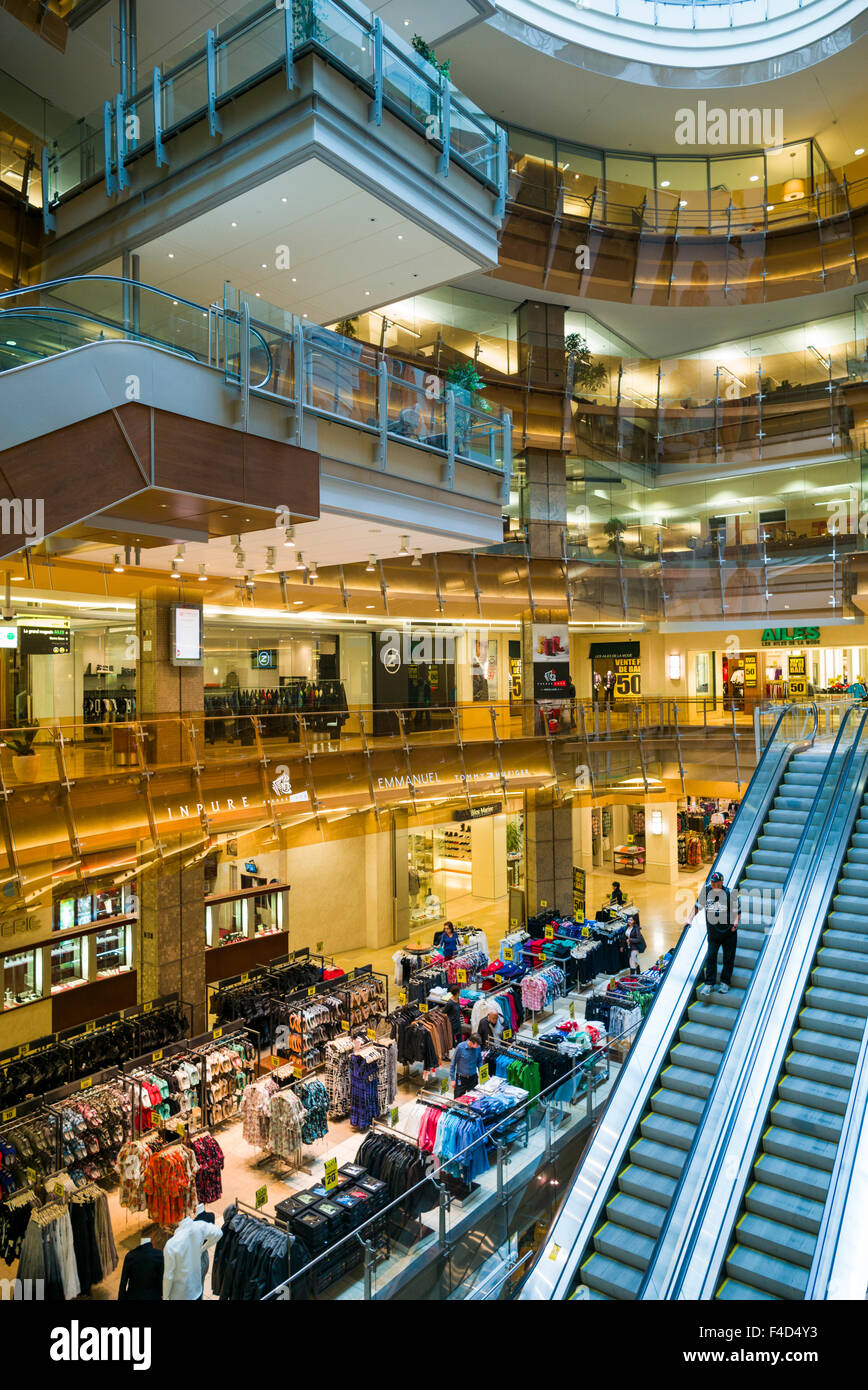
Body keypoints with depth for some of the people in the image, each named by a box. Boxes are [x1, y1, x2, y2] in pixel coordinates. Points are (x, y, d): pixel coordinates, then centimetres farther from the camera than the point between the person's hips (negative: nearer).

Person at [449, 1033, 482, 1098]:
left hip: (473, 1078, 3)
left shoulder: (478, 1047, -9)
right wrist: (452, 1079, -7)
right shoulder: (460, 1047, -20)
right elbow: (453, 1063, -9)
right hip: (461, 1078, -3)